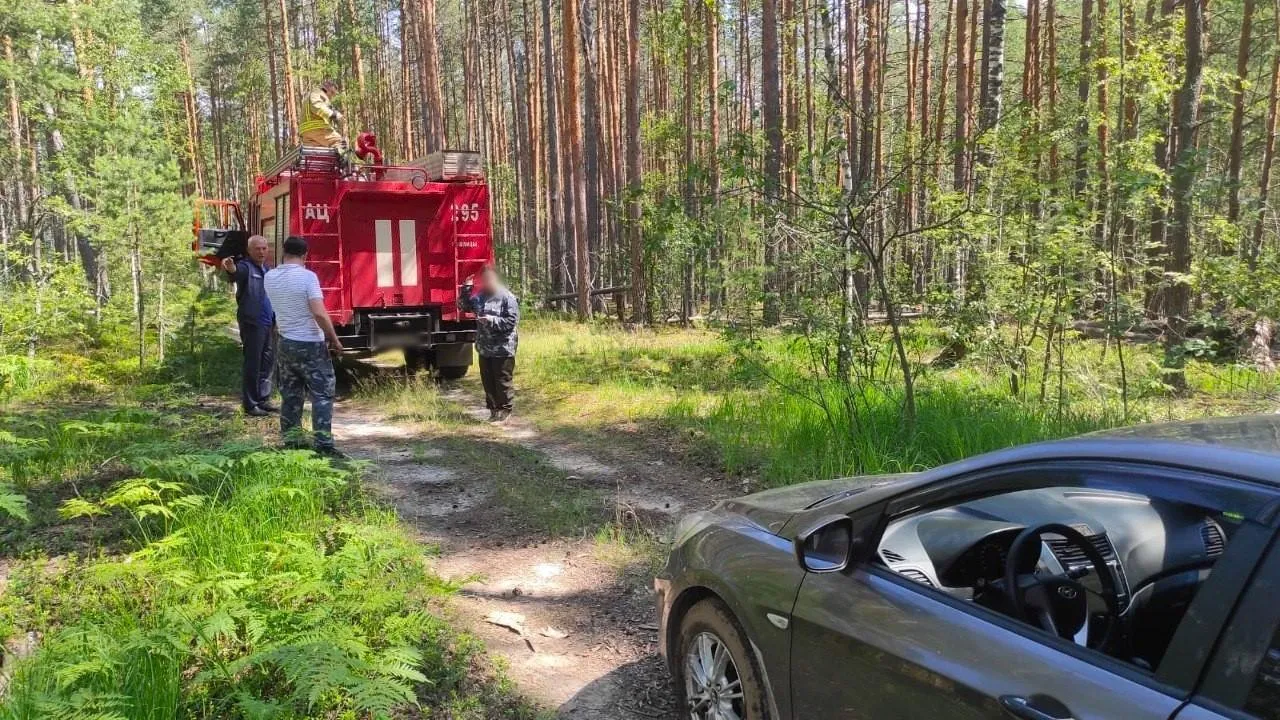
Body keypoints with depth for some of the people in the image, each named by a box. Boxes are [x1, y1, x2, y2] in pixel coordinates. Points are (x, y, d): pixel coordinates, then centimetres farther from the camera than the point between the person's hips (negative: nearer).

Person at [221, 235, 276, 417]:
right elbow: (237, 272, -35)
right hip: (252, 323, -8)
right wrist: (230, 269, -58)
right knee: (252, 364, -4)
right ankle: (250, 404, 3)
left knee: (268, 362, 14)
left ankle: (263, 399, 25)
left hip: (268, 323, 8)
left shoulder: (267, 268, 15)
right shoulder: (245, 267, -10)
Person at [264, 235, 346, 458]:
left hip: (286, 343, 6)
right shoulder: (307, 276, -16)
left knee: (290, 395, 14)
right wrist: (334, 339, -12)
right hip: (311, 345, -6)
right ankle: (323, 444, -4)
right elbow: (320, 314, -23)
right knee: (322, 394, 0)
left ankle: (291, 441, 19)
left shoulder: (269, 277, 2)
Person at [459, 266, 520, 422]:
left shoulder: (507, 297, -11)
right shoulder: (479, 296, 8)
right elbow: (464, 305, 17)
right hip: (484, 348, 7)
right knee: (487, 380, 12)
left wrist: (492, 320, -24)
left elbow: (512, 321, -16)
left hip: (503, 348, -7)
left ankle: (505, 410, 11)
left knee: (502, 381, 1)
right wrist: (466, 288, 3)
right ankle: (493, 409, 23)